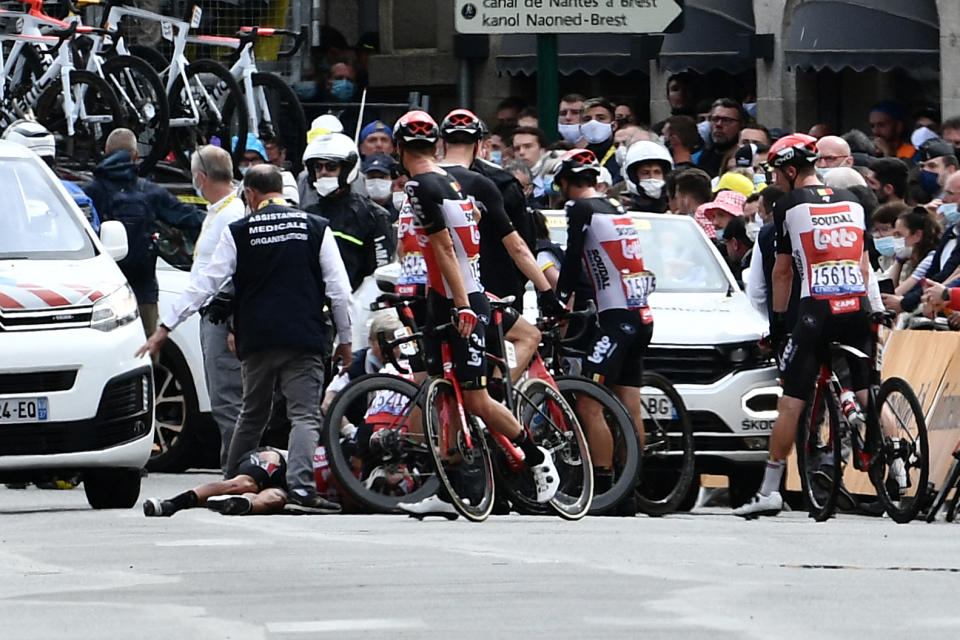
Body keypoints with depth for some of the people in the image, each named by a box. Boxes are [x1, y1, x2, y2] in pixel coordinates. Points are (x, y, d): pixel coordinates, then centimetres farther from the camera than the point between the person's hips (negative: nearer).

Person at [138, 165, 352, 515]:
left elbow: (205, 284, 3)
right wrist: (345, 339, 13)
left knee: (252, 416, 17)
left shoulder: (239, 233, 3)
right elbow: (339, 289, 3)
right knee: (304, 415, -6)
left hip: (256, 341, 2)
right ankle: (301, 489, -24)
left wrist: (165, 327, 9)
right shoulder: (316, 228, 3)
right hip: (304, 339, -2)